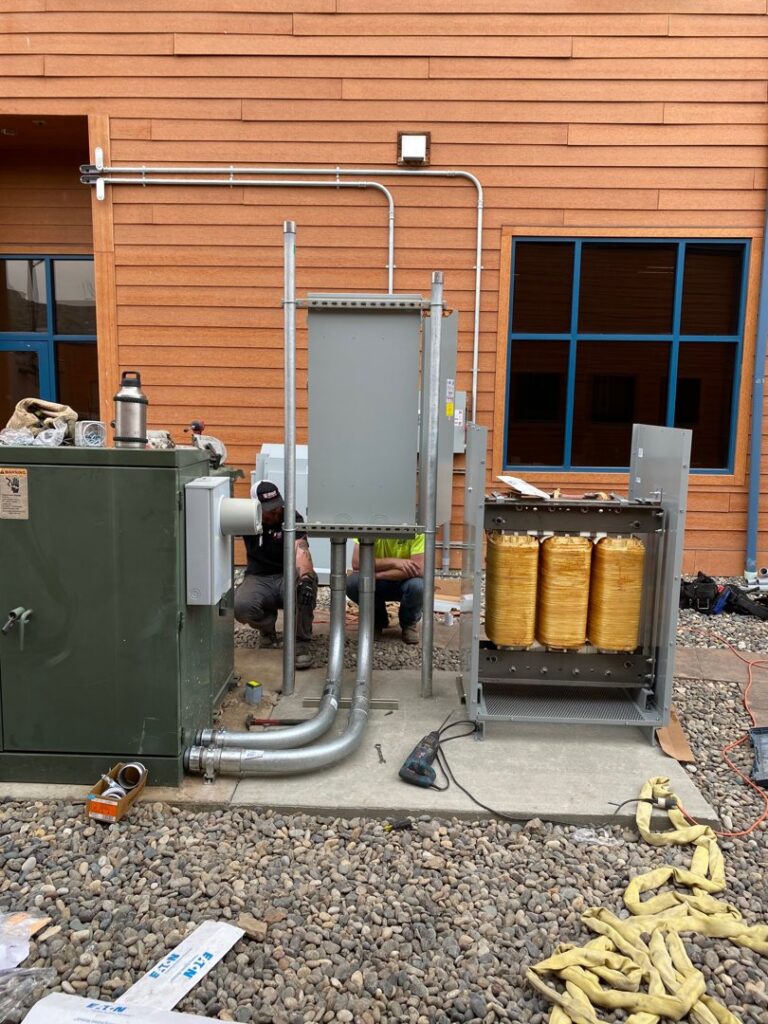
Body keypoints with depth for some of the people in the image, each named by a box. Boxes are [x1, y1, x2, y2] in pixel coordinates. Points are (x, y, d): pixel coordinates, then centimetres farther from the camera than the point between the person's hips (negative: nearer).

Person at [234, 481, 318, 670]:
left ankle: (301, 643, -18)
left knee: (308, 581, -37)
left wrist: (305, 576, -50)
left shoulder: (292, 518, -13)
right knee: (240, 606, -30)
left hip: (288, 576, -2)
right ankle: (267, 628, 9)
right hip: (258, 578, 2)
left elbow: (300, 549, -31)